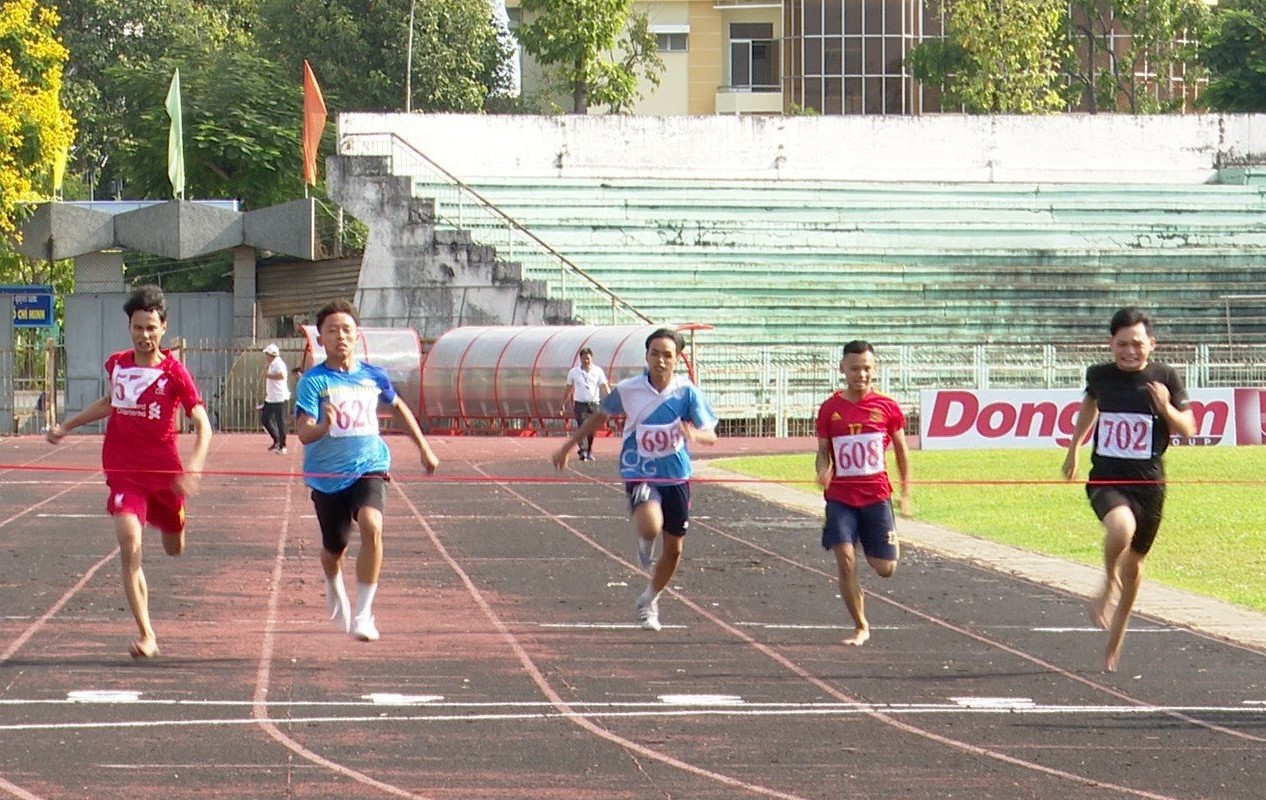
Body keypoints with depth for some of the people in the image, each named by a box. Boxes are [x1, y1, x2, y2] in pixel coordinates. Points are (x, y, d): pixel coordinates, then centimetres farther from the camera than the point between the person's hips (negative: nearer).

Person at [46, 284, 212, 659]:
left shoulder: (174, 372, -10)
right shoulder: (116, 364, 1)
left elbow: (202, 424, -11)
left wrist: (194, 467, -26)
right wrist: (67, 426, 25)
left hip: (164, 473, -1)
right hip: (124, 471, 1)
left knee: (174, 548, 20)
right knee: (129, 549, -17)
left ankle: (168, 518, 61)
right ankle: (146, 635, -14)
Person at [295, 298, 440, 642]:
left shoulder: (373, 376, 1)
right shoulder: (313, 381, -10)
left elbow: (399, 407, 22)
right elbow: (303, 433, -19)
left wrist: (424, 449, 25)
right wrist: (323, 427, -42)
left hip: (369, 467, 1)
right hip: (327, 475, -1)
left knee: (371, 526, -27)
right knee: (334, 547, 13)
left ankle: (363, 614, -20)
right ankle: (334, 589, 51)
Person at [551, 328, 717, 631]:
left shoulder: (687, 393, -8)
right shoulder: (628, 390, -9)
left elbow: (711, 434, -9)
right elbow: (599, 417, 9)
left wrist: (695, 435, -33)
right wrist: (567, 447, 12)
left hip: (676, 477, 2)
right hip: (639, 473, -2)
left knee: (673, 549, 11)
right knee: (650, 525, -32)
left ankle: (649, 601, 38)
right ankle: (645, 543, 7)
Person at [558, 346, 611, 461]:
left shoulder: (598, 371, 1)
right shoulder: (573, 372, 3)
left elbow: (605, 387, -6)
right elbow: (568, 389, 13)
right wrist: (563, 404, 15)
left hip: (594, 404, 1)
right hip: (580, 404, -1)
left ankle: (589, 452, 17)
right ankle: (583, 451, -20)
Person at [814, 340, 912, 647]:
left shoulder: (887, 407, -1)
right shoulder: (830, 409, 0)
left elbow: (901, 450, 10)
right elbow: (823, 452, 6)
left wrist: (905, 493, 12)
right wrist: (823, 472, -17)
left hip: (877, 496, 0)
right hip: (840, 497, 0)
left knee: (885, 569, 2)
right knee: (845, 561, -13)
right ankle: (860, 627, 3)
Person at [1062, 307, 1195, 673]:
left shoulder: (1165, 378, -4)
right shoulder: (1100, 376, 0)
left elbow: (1188, 429, 1)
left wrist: (1166, 409, -20)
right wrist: (1073, 449, 32)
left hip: (1148, 482, 1)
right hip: (1106, 479, -1)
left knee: (1134, 562, 14)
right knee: (1122, 526, -34)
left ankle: (1115, 639, 34)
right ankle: (1109, 585, -4)